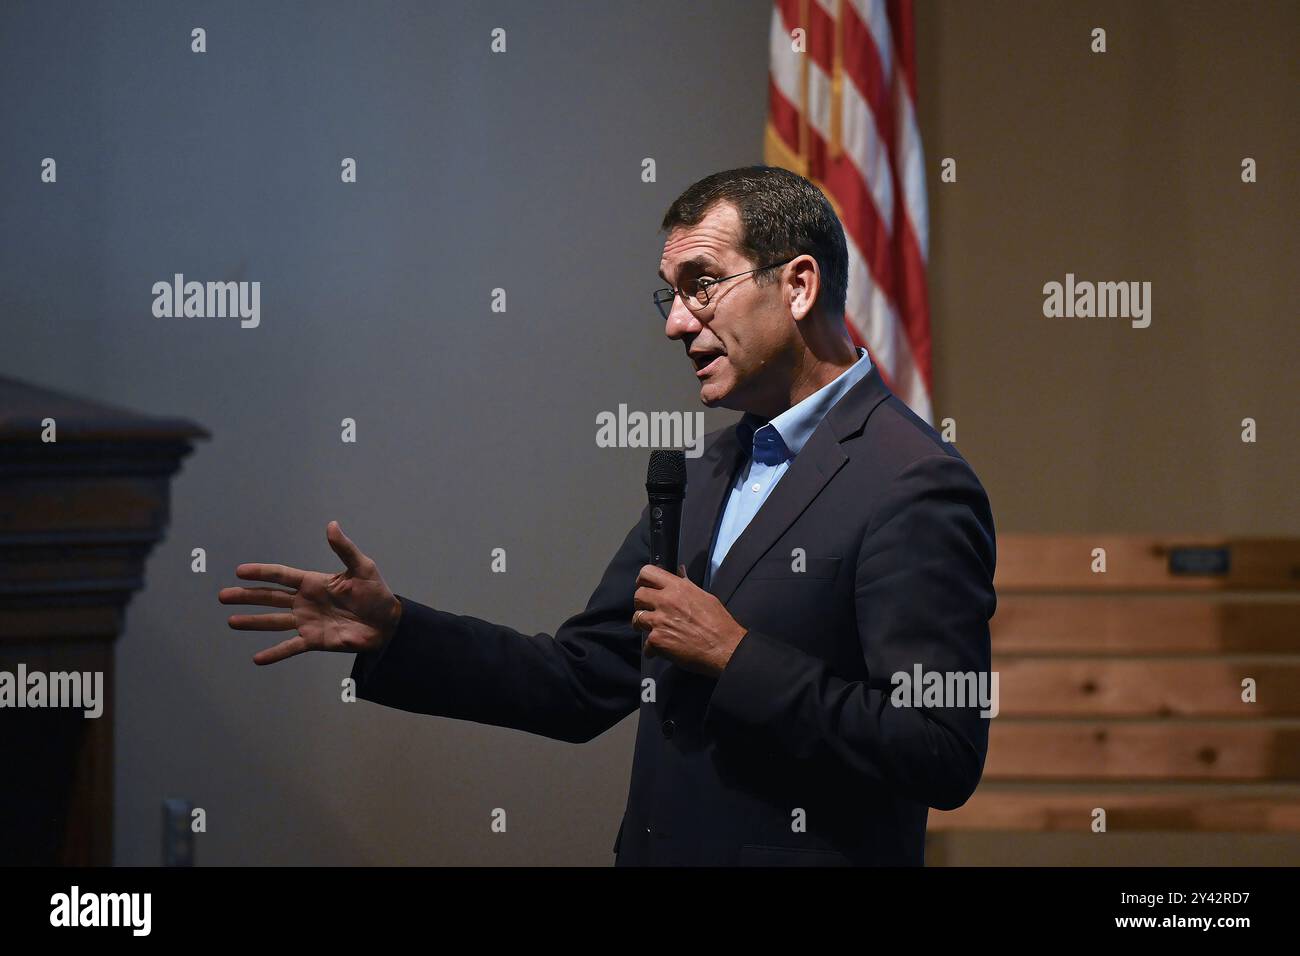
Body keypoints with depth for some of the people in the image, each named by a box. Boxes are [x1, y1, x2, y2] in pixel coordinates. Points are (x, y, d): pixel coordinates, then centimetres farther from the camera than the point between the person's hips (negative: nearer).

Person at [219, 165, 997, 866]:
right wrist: (393, 633, 1)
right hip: (660, 848, 8)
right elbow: (582, 683, 11)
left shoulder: (917, 487, -15)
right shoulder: (710, 470, 12)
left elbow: (942, 754, -22)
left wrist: (736, 658, -20)